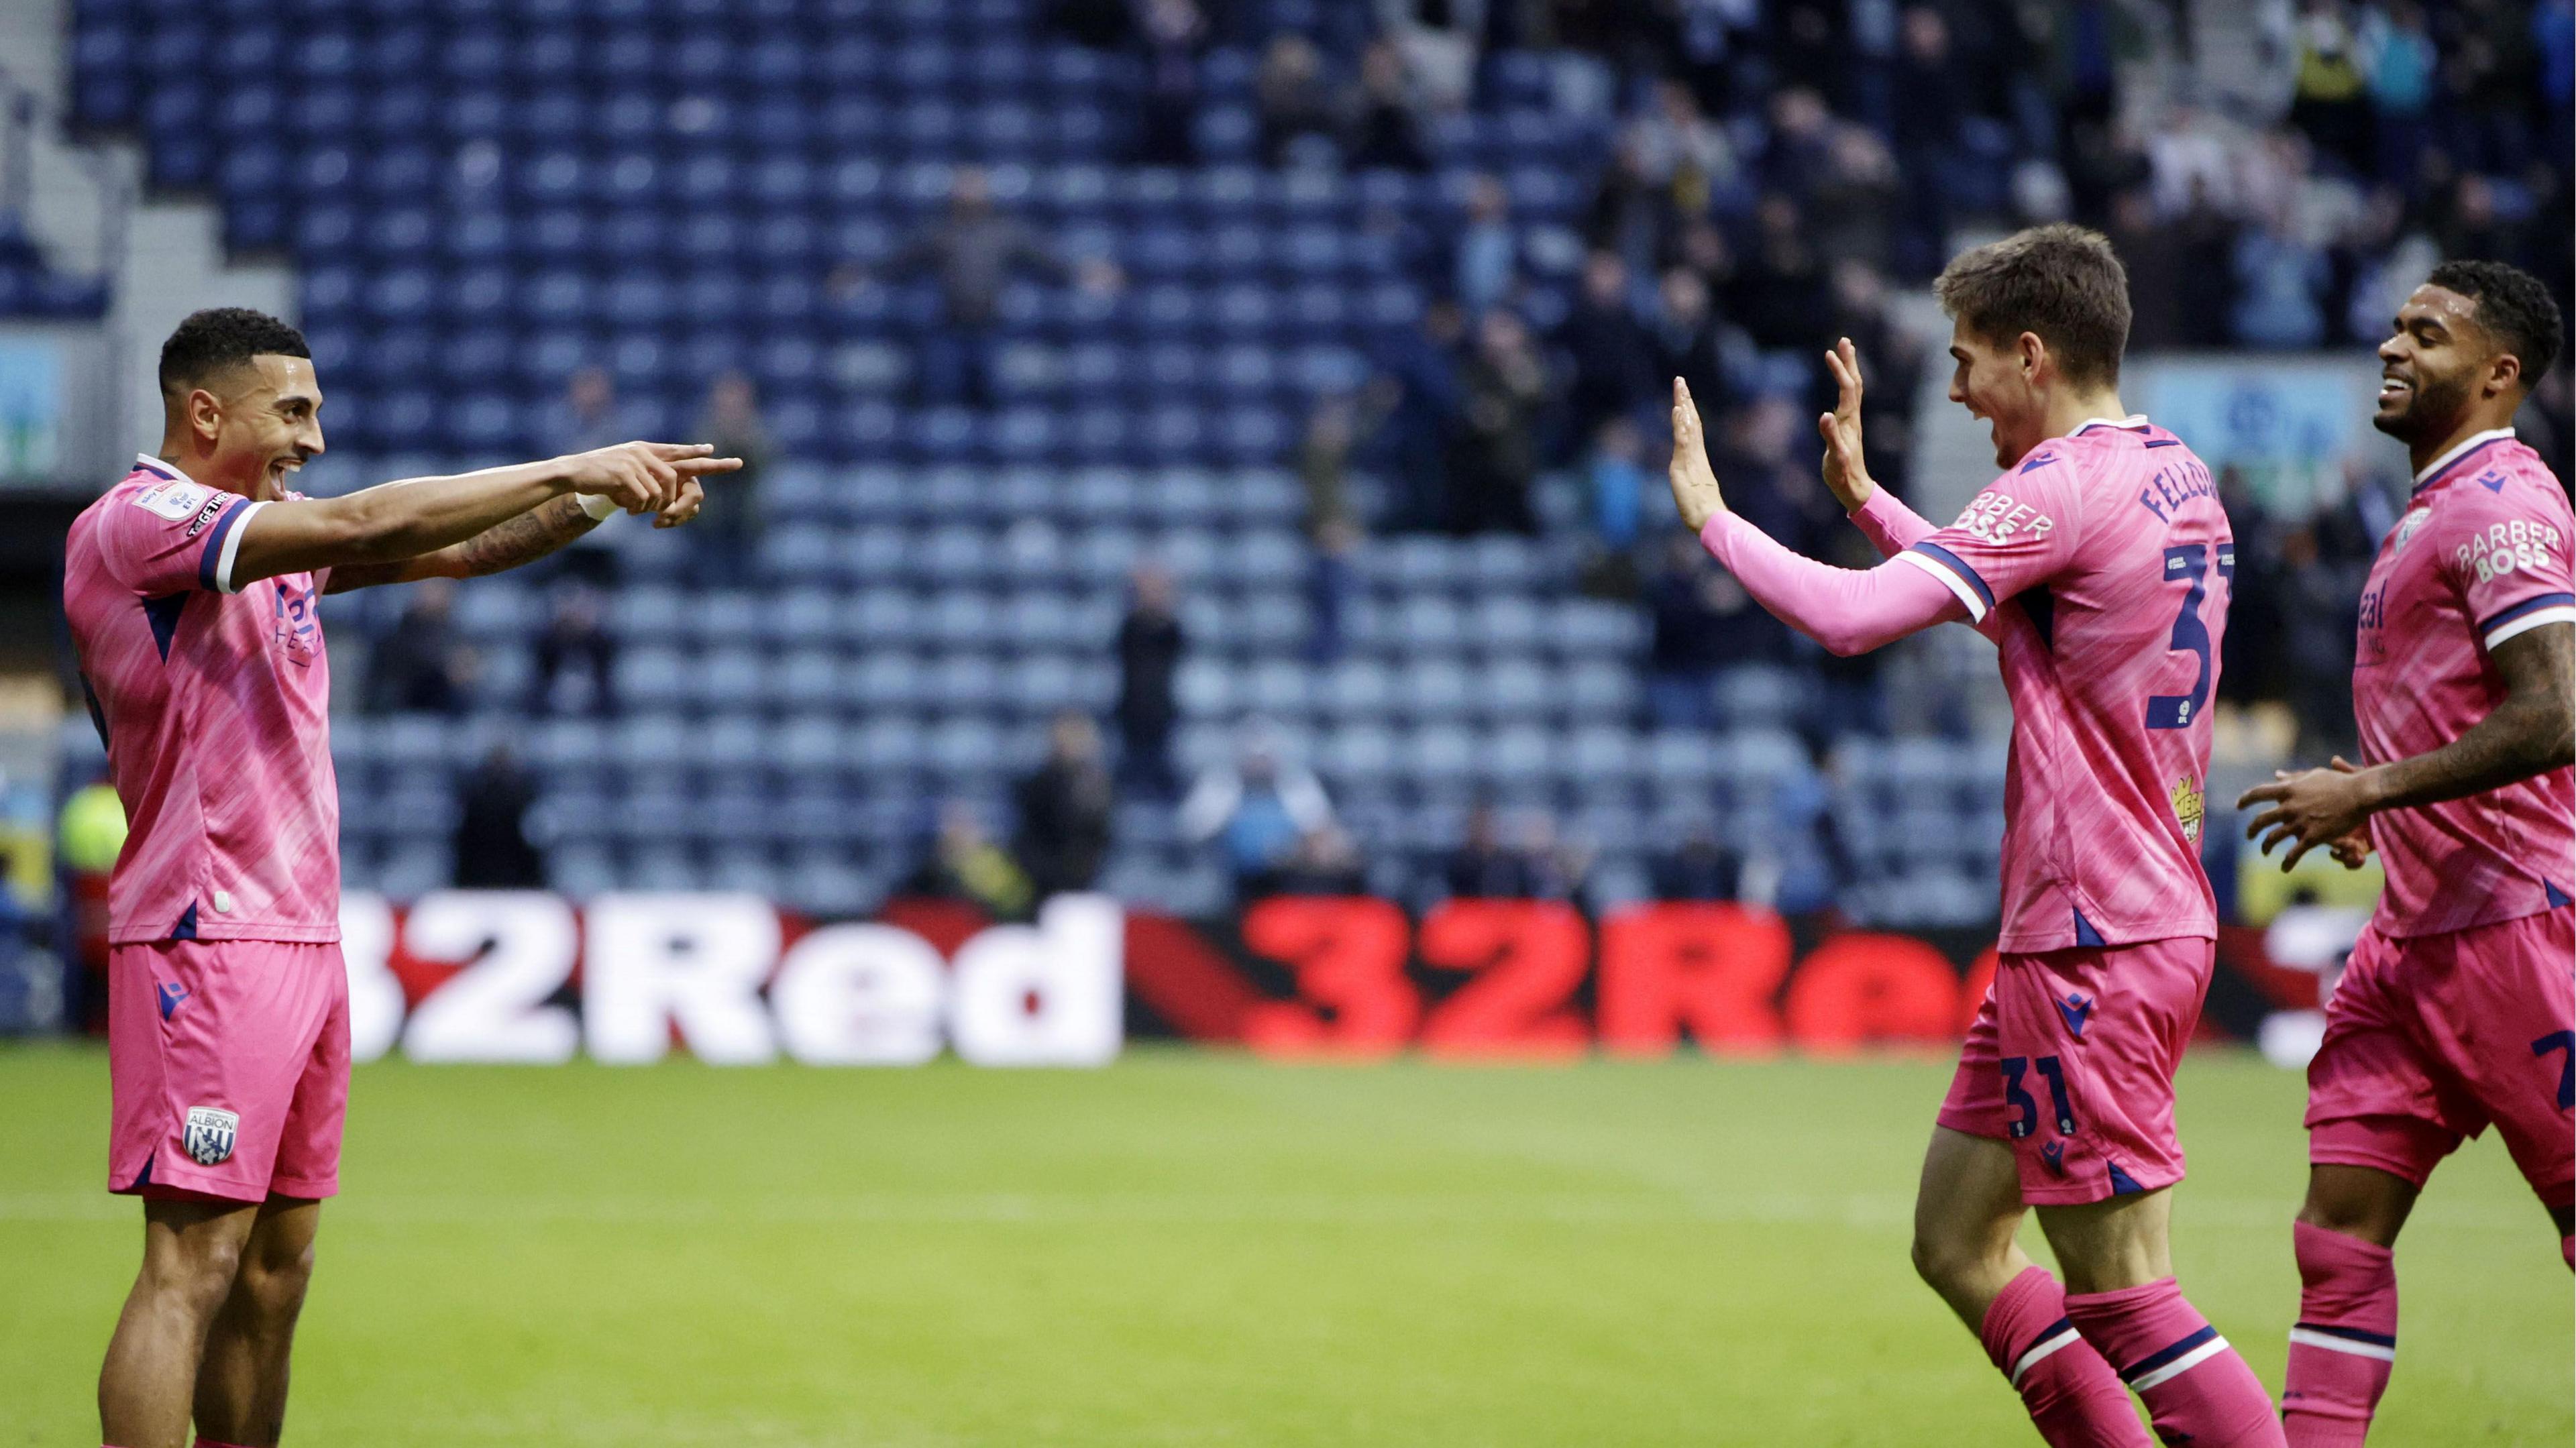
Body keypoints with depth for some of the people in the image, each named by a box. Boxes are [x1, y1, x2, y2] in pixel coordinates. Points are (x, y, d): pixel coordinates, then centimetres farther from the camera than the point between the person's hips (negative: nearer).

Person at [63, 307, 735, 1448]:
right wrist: (574, 467, -18)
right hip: (207, 941, -9)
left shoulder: (277, 538, 17)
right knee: (193, 1267, -13)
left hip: (306, 940, 9)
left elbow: (457, 550, 13)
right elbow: (367, 524, -21)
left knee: (276, 1269, 8)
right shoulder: (135, 524, -11)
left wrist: (605, 497, -4)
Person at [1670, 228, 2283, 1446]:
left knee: (2120, 1293, -7)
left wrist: (1709, 515, -8)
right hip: (2147, 919, 10)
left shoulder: (2064, 486, -15)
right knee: (1956, 1241, 14)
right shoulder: (2175, 475, 13)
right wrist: (1863, 496, 28)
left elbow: (1848, 618, -23)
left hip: (2092, 944, -10)